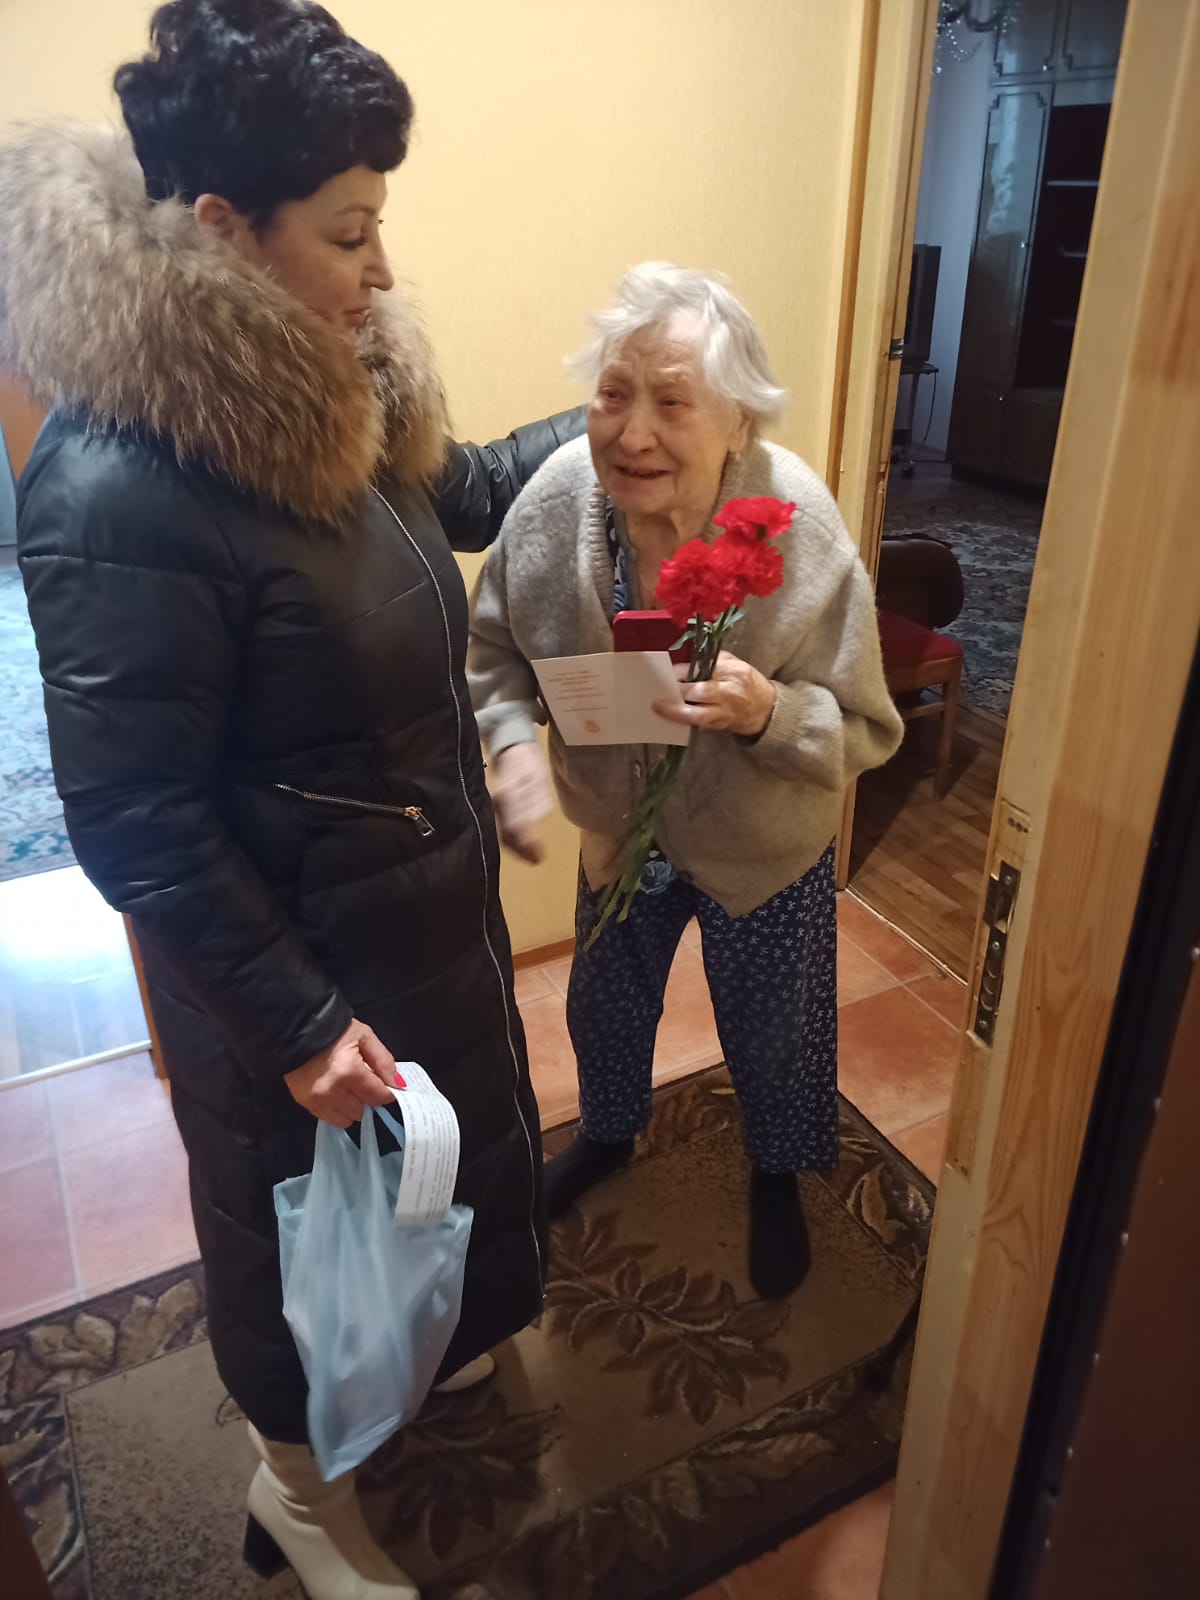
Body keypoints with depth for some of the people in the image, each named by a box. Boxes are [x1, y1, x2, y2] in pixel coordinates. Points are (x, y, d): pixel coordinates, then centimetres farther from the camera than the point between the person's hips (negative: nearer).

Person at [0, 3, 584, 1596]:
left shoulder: (315, 388, -2)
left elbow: (455, 491, 18)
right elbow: (137, 824, -25)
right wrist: (298, 1029, -20)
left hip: (432, 910, 9)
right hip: (287, 961, -8)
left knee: (455, 1162, 30)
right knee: (303, 1224, 19)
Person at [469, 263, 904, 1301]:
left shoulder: (802, 531, -31)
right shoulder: (557, 498, -24)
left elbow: (866, 730, -21)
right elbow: (496, 646, -6)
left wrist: (767, 710, -41)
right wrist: (513, 742, -25)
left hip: (765, 848, -2)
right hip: (620, 826, 3)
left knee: (772, 1031, 20)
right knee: (606, 1001, 26)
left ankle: (778, 1177, 54)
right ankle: (610, 1131, 60)